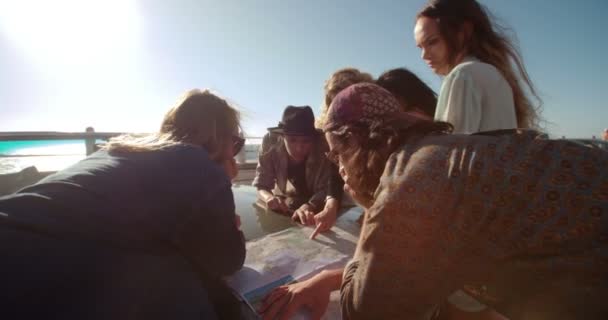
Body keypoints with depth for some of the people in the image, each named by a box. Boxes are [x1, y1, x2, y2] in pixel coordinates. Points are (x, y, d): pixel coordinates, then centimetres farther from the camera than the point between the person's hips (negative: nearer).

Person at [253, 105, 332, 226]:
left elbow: (325, 189, -23)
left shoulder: (322, 146, -24)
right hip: (283, 206, 1)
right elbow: (261, 185, -17)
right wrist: (269, 198, -39)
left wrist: (308, 207, -43)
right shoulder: (271, 142, -22)